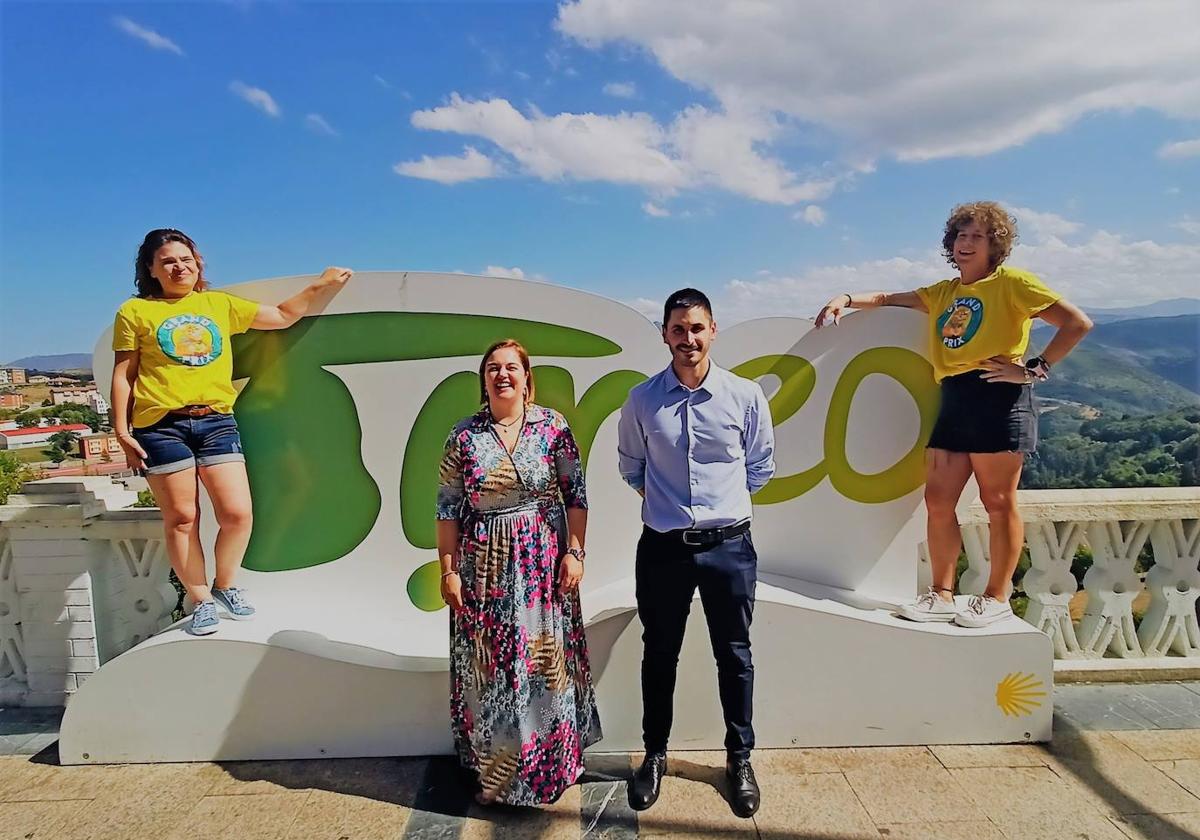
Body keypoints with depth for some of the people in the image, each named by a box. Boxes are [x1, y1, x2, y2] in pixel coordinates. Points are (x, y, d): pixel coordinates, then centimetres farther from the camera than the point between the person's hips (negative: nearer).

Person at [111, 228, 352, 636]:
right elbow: (123, 376, 5)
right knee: (181, 519, 2)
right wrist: (122, 432, -1)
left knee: (237, 513, -5)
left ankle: (225, 586, 21)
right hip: (161, 426, -2)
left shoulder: (221, 304, 15)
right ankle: (202, 601, 18)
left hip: (216, 421, 2)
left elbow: (283, 316, 21)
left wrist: (321, 286, 14)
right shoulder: (136, 311, 7)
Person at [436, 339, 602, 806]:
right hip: (486, 567, 0)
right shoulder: (464, 436, -1)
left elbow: (576, 495, -1)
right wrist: (449, 570, -1)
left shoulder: (553, 427, -2)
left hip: (544, 563, 0)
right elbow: (448, 510, 1)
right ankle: (493, 768, 27)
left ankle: (549, 764, 29)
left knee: (547, 659, 9)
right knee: (489, 665, 8)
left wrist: (575, 552, -7)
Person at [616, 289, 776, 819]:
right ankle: (654, 754, 34)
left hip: (729, 545, 0)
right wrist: (665, 502, 9)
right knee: (659, 654, 14)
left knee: (734, 654, 13)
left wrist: (723, 501, 7)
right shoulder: (642, 400, -2)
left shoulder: (745, 395, -4)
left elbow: (761, 467, 8)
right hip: (663, 546, 1)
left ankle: (740, 758, 33)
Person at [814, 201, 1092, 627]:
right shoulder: (941, 292, 20)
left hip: (997, 398, -6)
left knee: (998, 501, 1)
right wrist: (847, 299, -1)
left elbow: (1078, 323, -3)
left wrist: (1033, 369, -9)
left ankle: (996, 598, 13)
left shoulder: (1011, 282, 2)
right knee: (937, 501, 3)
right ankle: (941, 595, 14)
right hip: (953, 401, 6)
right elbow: (887, 299, 17)